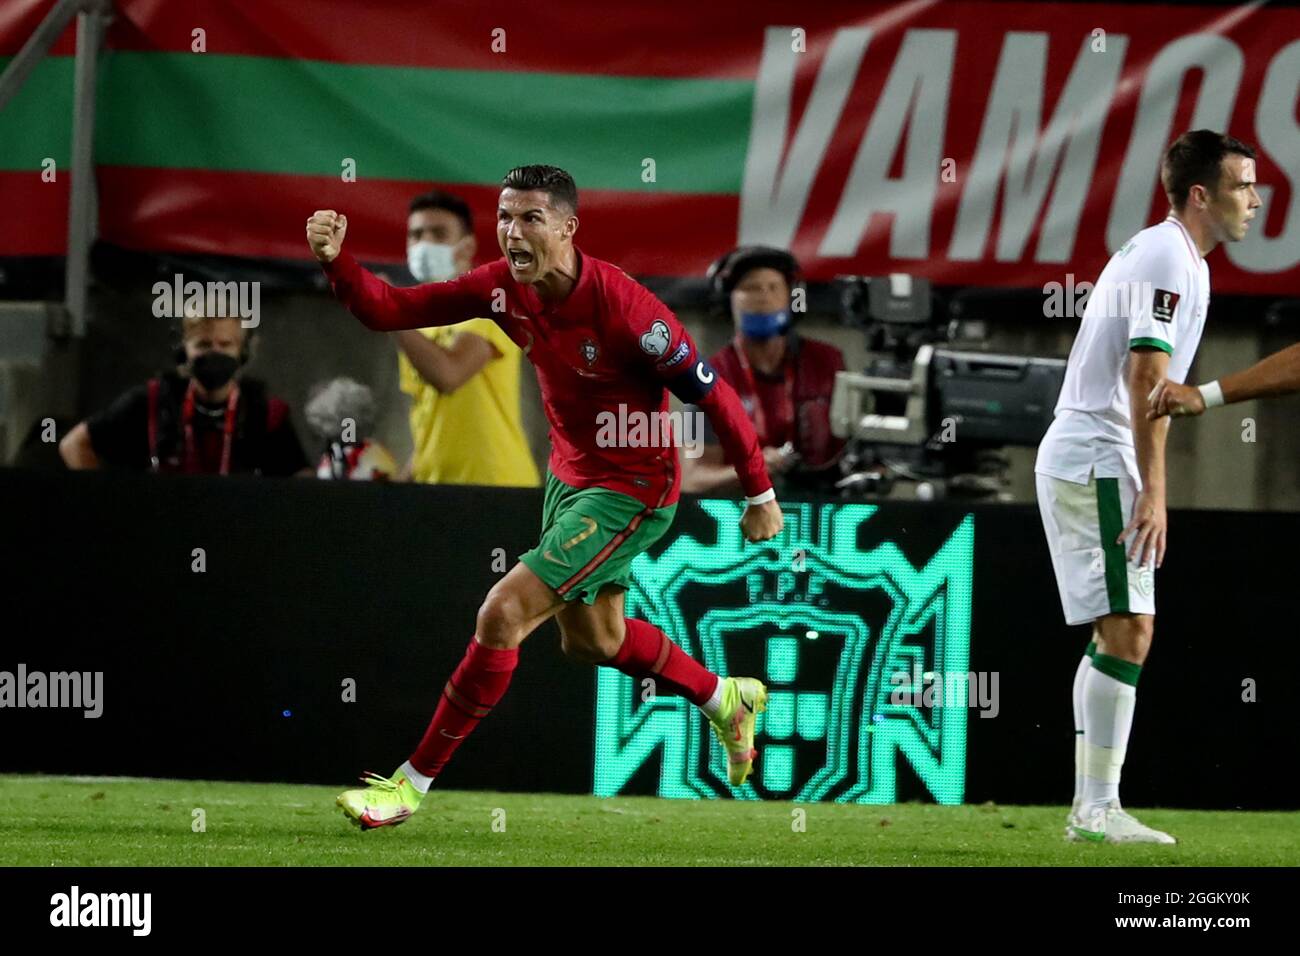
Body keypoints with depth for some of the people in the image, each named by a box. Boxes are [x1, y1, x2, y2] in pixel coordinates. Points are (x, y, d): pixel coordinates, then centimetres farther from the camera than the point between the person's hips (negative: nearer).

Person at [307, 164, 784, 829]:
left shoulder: (623, 307, -29)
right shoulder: (503, 287, -10)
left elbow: (712, 395, -20)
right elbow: (389, 310, -9)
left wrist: (760, 495, -14)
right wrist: (337, 261, -28)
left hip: (632, 489, -8)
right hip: (571, 473, 8)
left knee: (503, 614, -16)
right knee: (589, 639, 24)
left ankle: (413, 782, -6)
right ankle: (726, 700, 49)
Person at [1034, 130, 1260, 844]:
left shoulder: (1160, 252, 19)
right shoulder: (1170, 259, -13)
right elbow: (1146, 379, -20)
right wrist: (1152, 491, -23)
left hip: (1079, 462, 11)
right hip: (1097, 463, -11)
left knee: (1119, 634, 11)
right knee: (1126, 631, -13)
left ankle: (1091, 808, 11)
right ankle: (1099, 808, -14)